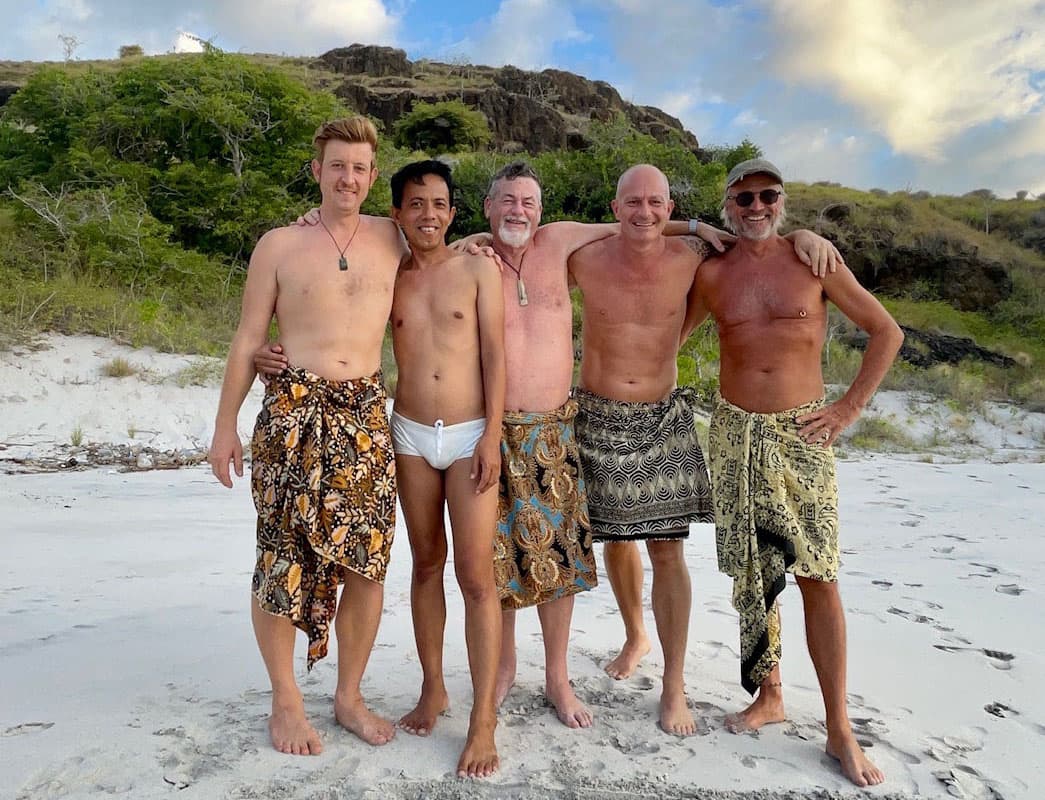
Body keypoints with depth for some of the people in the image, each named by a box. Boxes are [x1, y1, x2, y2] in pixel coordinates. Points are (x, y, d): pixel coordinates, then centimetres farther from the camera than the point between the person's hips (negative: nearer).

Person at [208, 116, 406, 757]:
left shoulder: (392, 239, 10)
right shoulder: (278, 245, 6)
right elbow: (248, 340, 7)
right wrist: (225, 426, 4)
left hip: (366, 413, 2)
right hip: (293, 412, -2)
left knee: (367, 561, 4)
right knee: (284, 560, 2)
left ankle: (350, 695, 23)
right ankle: (286, 700, 22)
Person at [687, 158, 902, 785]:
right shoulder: (711, 275, 5)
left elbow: (887, 331, 6)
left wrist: (850, 408, -2)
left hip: (802, 433, -1)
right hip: (735, 431, 2)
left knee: (818, 577, -1)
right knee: (754, 572, 8)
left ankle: (840, 728, 12)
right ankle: (770, 696, 26)